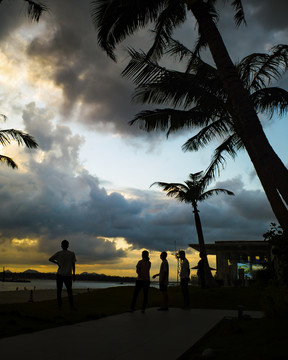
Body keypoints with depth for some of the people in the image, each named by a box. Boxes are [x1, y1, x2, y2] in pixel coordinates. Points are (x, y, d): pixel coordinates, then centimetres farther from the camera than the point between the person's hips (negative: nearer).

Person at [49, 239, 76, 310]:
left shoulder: (58, 253, 1)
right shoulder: (72, 254, 2)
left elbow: (50, 259, 1)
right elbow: (73, 265, 2)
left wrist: (57, 263, 12)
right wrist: (74, 274, 6)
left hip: (60, 275, 0)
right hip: (68, 275, 0)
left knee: (59, 290, 7)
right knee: (69, 290, 10)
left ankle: (60, 306, 3)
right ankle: (72, 306, 2)